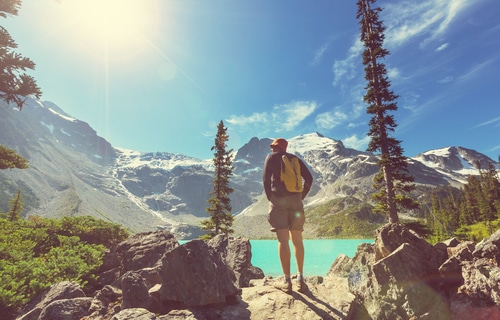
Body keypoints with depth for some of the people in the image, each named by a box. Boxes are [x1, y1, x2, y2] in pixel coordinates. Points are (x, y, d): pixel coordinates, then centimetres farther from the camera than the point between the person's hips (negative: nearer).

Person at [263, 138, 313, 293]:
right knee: (297, 240, 9)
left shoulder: (271, 157, 9)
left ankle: (287, 281, -1)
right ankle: (300, 279, 11)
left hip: (278, 199, -4)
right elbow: (309, 179, 8)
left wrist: (270, 198, 3)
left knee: (283, 241, -4)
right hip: (295, 200, 4)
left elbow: (266, 178, -3)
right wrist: (301, 197, 11)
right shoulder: (295, 159, 18)